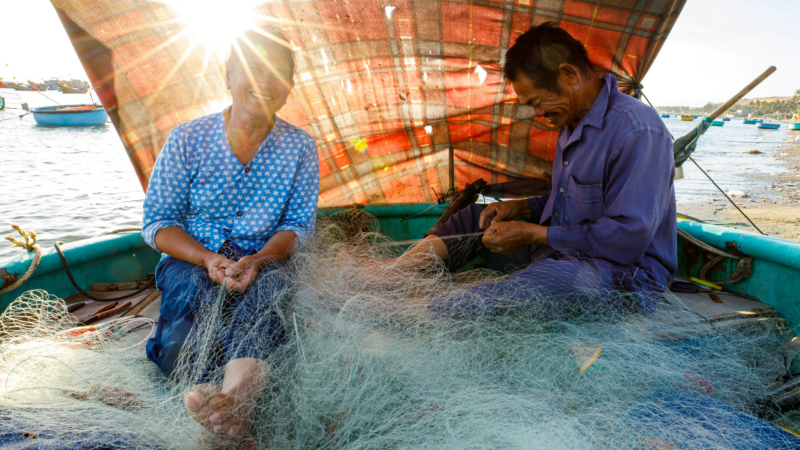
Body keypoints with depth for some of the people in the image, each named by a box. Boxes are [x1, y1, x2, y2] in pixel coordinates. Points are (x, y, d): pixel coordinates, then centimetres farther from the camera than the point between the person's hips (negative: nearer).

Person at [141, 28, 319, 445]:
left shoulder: (300, 148, 1)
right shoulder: (188, 138, -1)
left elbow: (299, 224, -1)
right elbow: (156, 223, -2)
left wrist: (256, 261, -22)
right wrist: (208, 259, -21)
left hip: (264, 261, 0)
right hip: (189, 260, 1)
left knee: (265, 284, -35)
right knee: (192, 284, -34)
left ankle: (237, 392, -56)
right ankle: (206, 389, -51)